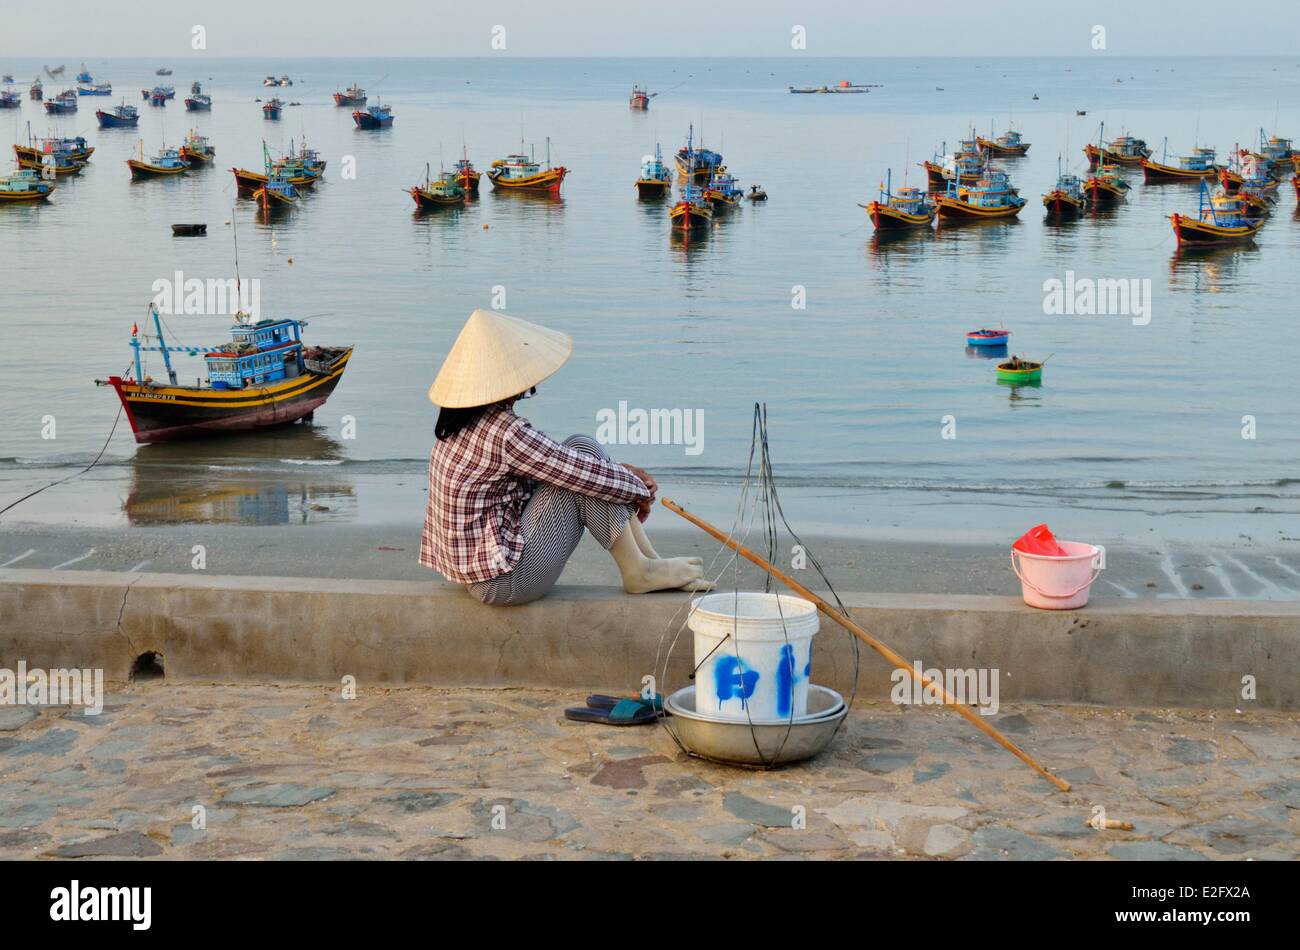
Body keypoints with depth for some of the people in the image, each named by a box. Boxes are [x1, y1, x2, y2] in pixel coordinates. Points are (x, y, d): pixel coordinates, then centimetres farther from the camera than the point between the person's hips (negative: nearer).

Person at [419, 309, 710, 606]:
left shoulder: (466, 421, 8)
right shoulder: (504, 431, -23)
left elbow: (549, 460, 17)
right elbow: (585, 474, -17)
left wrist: (622, 472, 11)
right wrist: (640, 489, 2)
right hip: (507, 579, -10)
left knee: (578, 447, 9)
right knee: (584, 452, -10)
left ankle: (651, 561, 10)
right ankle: (639, 572, 0)